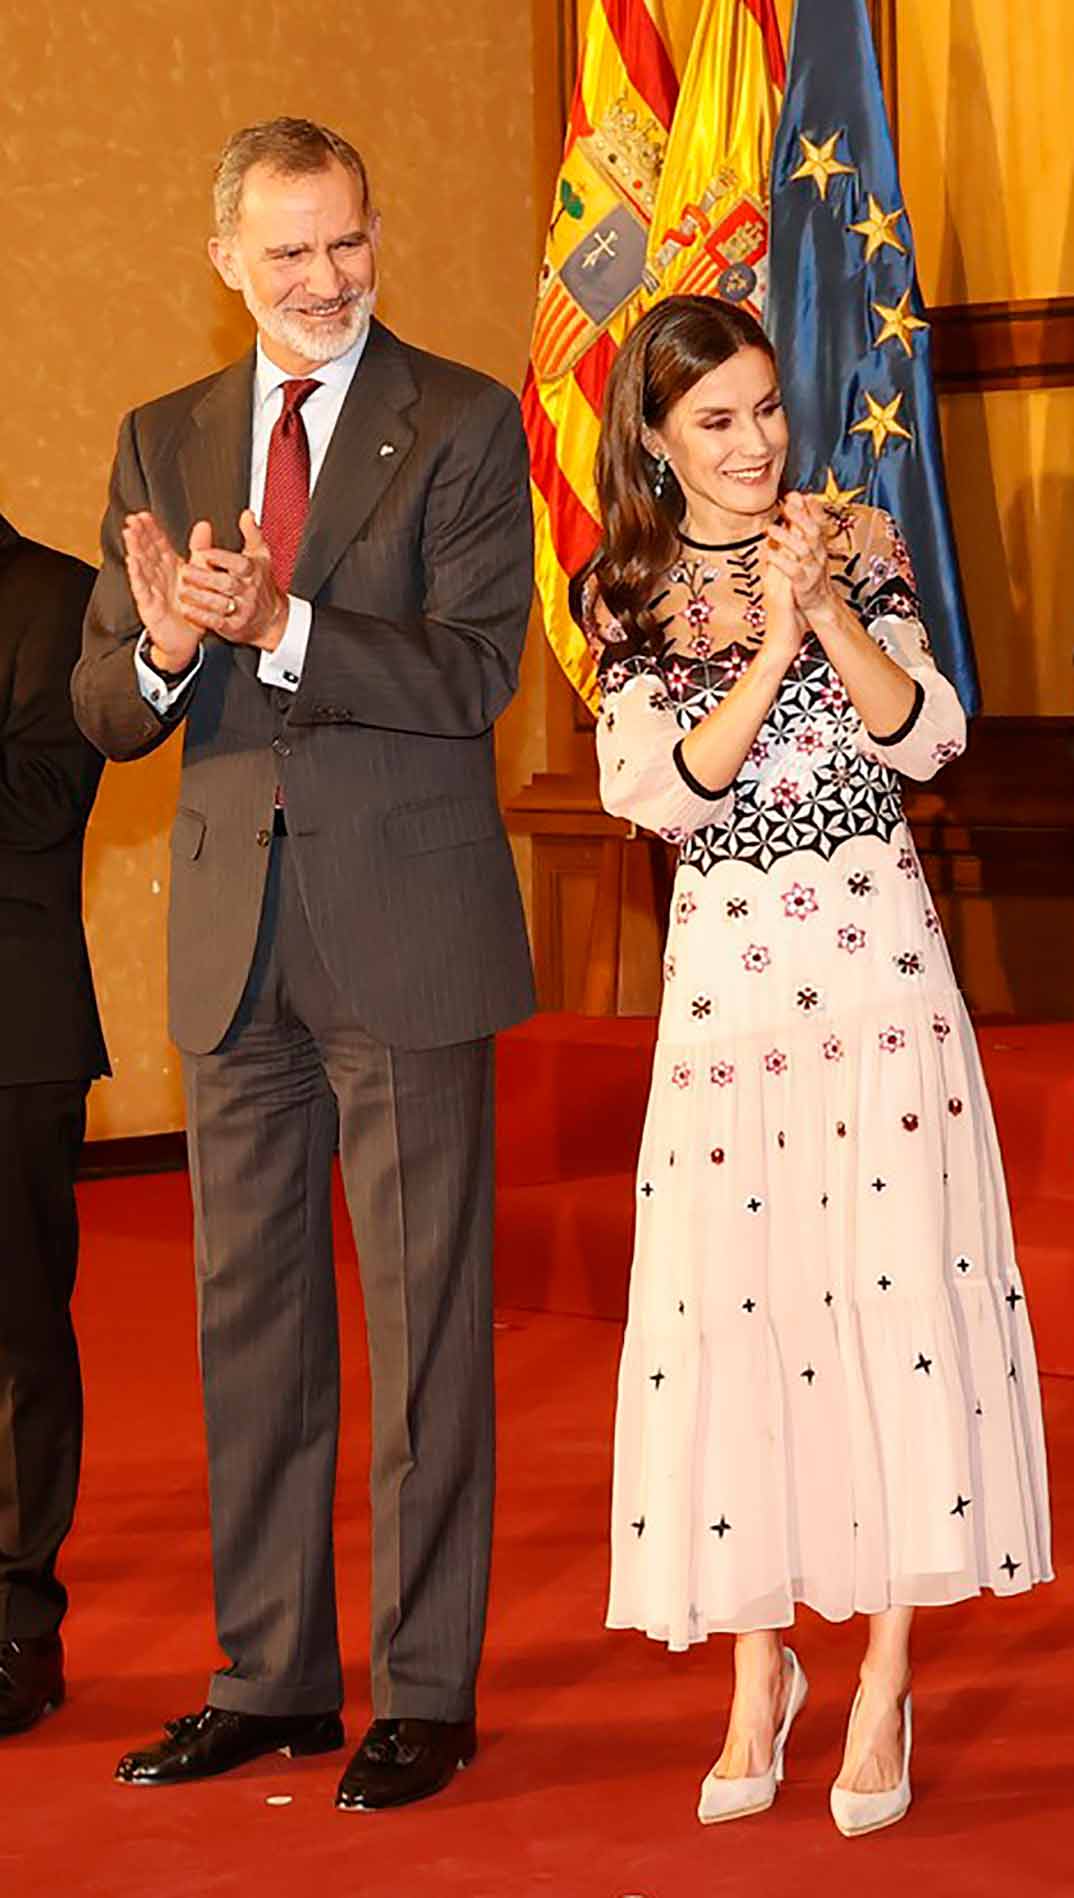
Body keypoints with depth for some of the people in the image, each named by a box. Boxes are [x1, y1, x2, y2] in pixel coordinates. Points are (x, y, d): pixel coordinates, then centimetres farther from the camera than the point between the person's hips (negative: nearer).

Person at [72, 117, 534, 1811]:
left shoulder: (464, 425, -3)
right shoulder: (164, 444, 10)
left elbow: (474, 672, -13)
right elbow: (107, 711, 6)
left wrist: (280, 627, -26)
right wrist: (166, 645, -17)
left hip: (407, 934, -5)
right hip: (236, 939, 5)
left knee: (424, 1319, 1)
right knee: (249, 1320, 11)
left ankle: (426, 1695, 10)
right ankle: (270, 1677, 22)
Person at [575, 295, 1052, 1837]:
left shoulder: (856, 544, 6)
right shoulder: (629, 594, 5)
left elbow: (927, 737, -3)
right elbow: (661, 790, -7)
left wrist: (831, 611, -16)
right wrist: (773, 643, -16)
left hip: (876, 945, 0)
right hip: (726, 963, 1)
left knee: (898, 1283, -4)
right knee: (730, 1301, 0)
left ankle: (885, 1684, 4)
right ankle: (759, 1669, 14)